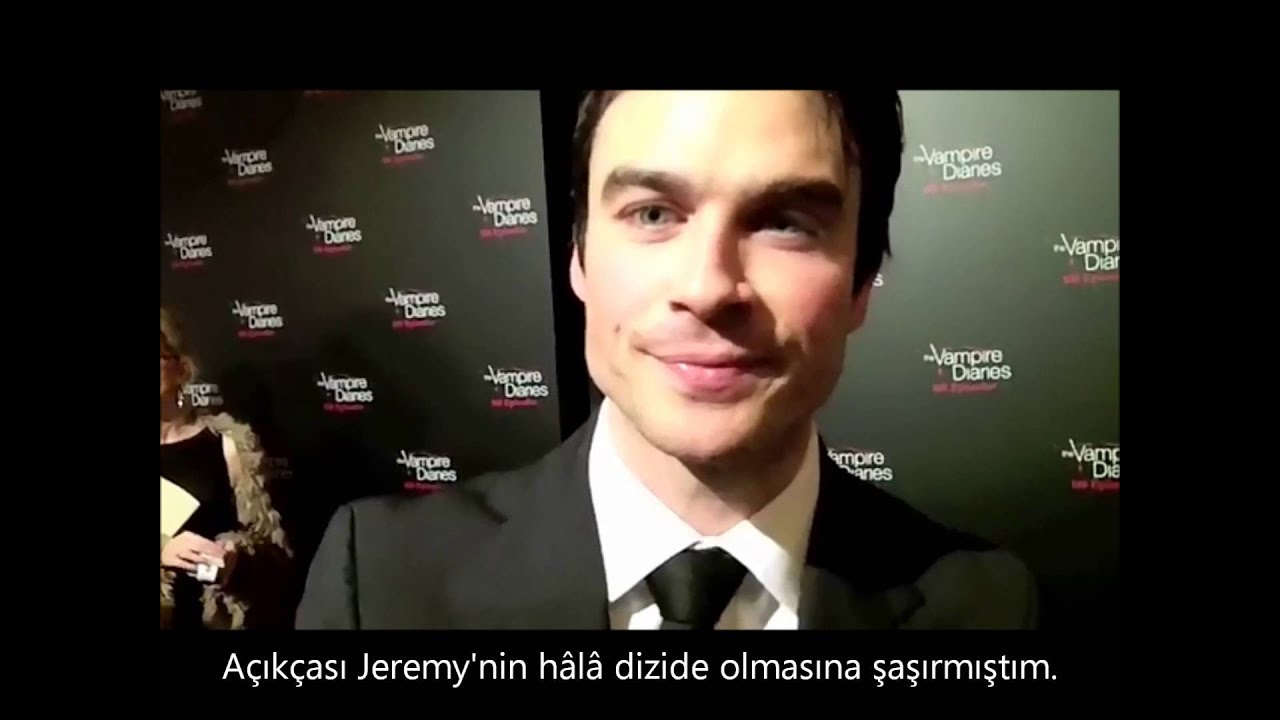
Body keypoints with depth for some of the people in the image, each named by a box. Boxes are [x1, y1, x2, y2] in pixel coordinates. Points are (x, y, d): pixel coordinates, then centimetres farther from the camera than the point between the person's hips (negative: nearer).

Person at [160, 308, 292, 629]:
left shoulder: (227, 443, -4)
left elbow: (271, 545, -2)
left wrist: (236, 557, -19)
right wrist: (162, 549, -19)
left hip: (223, 617, -1)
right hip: (166, 616, 1)